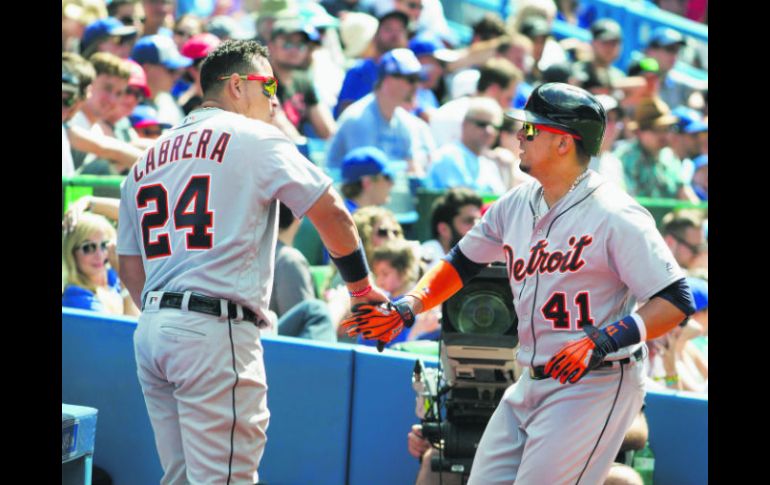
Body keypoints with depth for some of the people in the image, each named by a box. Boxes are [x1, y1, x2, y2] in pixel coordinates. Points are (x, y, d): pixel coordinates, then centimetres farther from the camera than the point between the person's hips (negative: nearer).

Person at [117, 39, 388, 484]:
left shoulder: (148, 159, 20)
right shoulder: (254, 138, 1)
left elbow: (129, 268, 19)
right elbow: (332, 215, -2)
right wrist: (361, 287, 11)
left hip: (152, 330, 7)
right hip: (215, 331, -7)